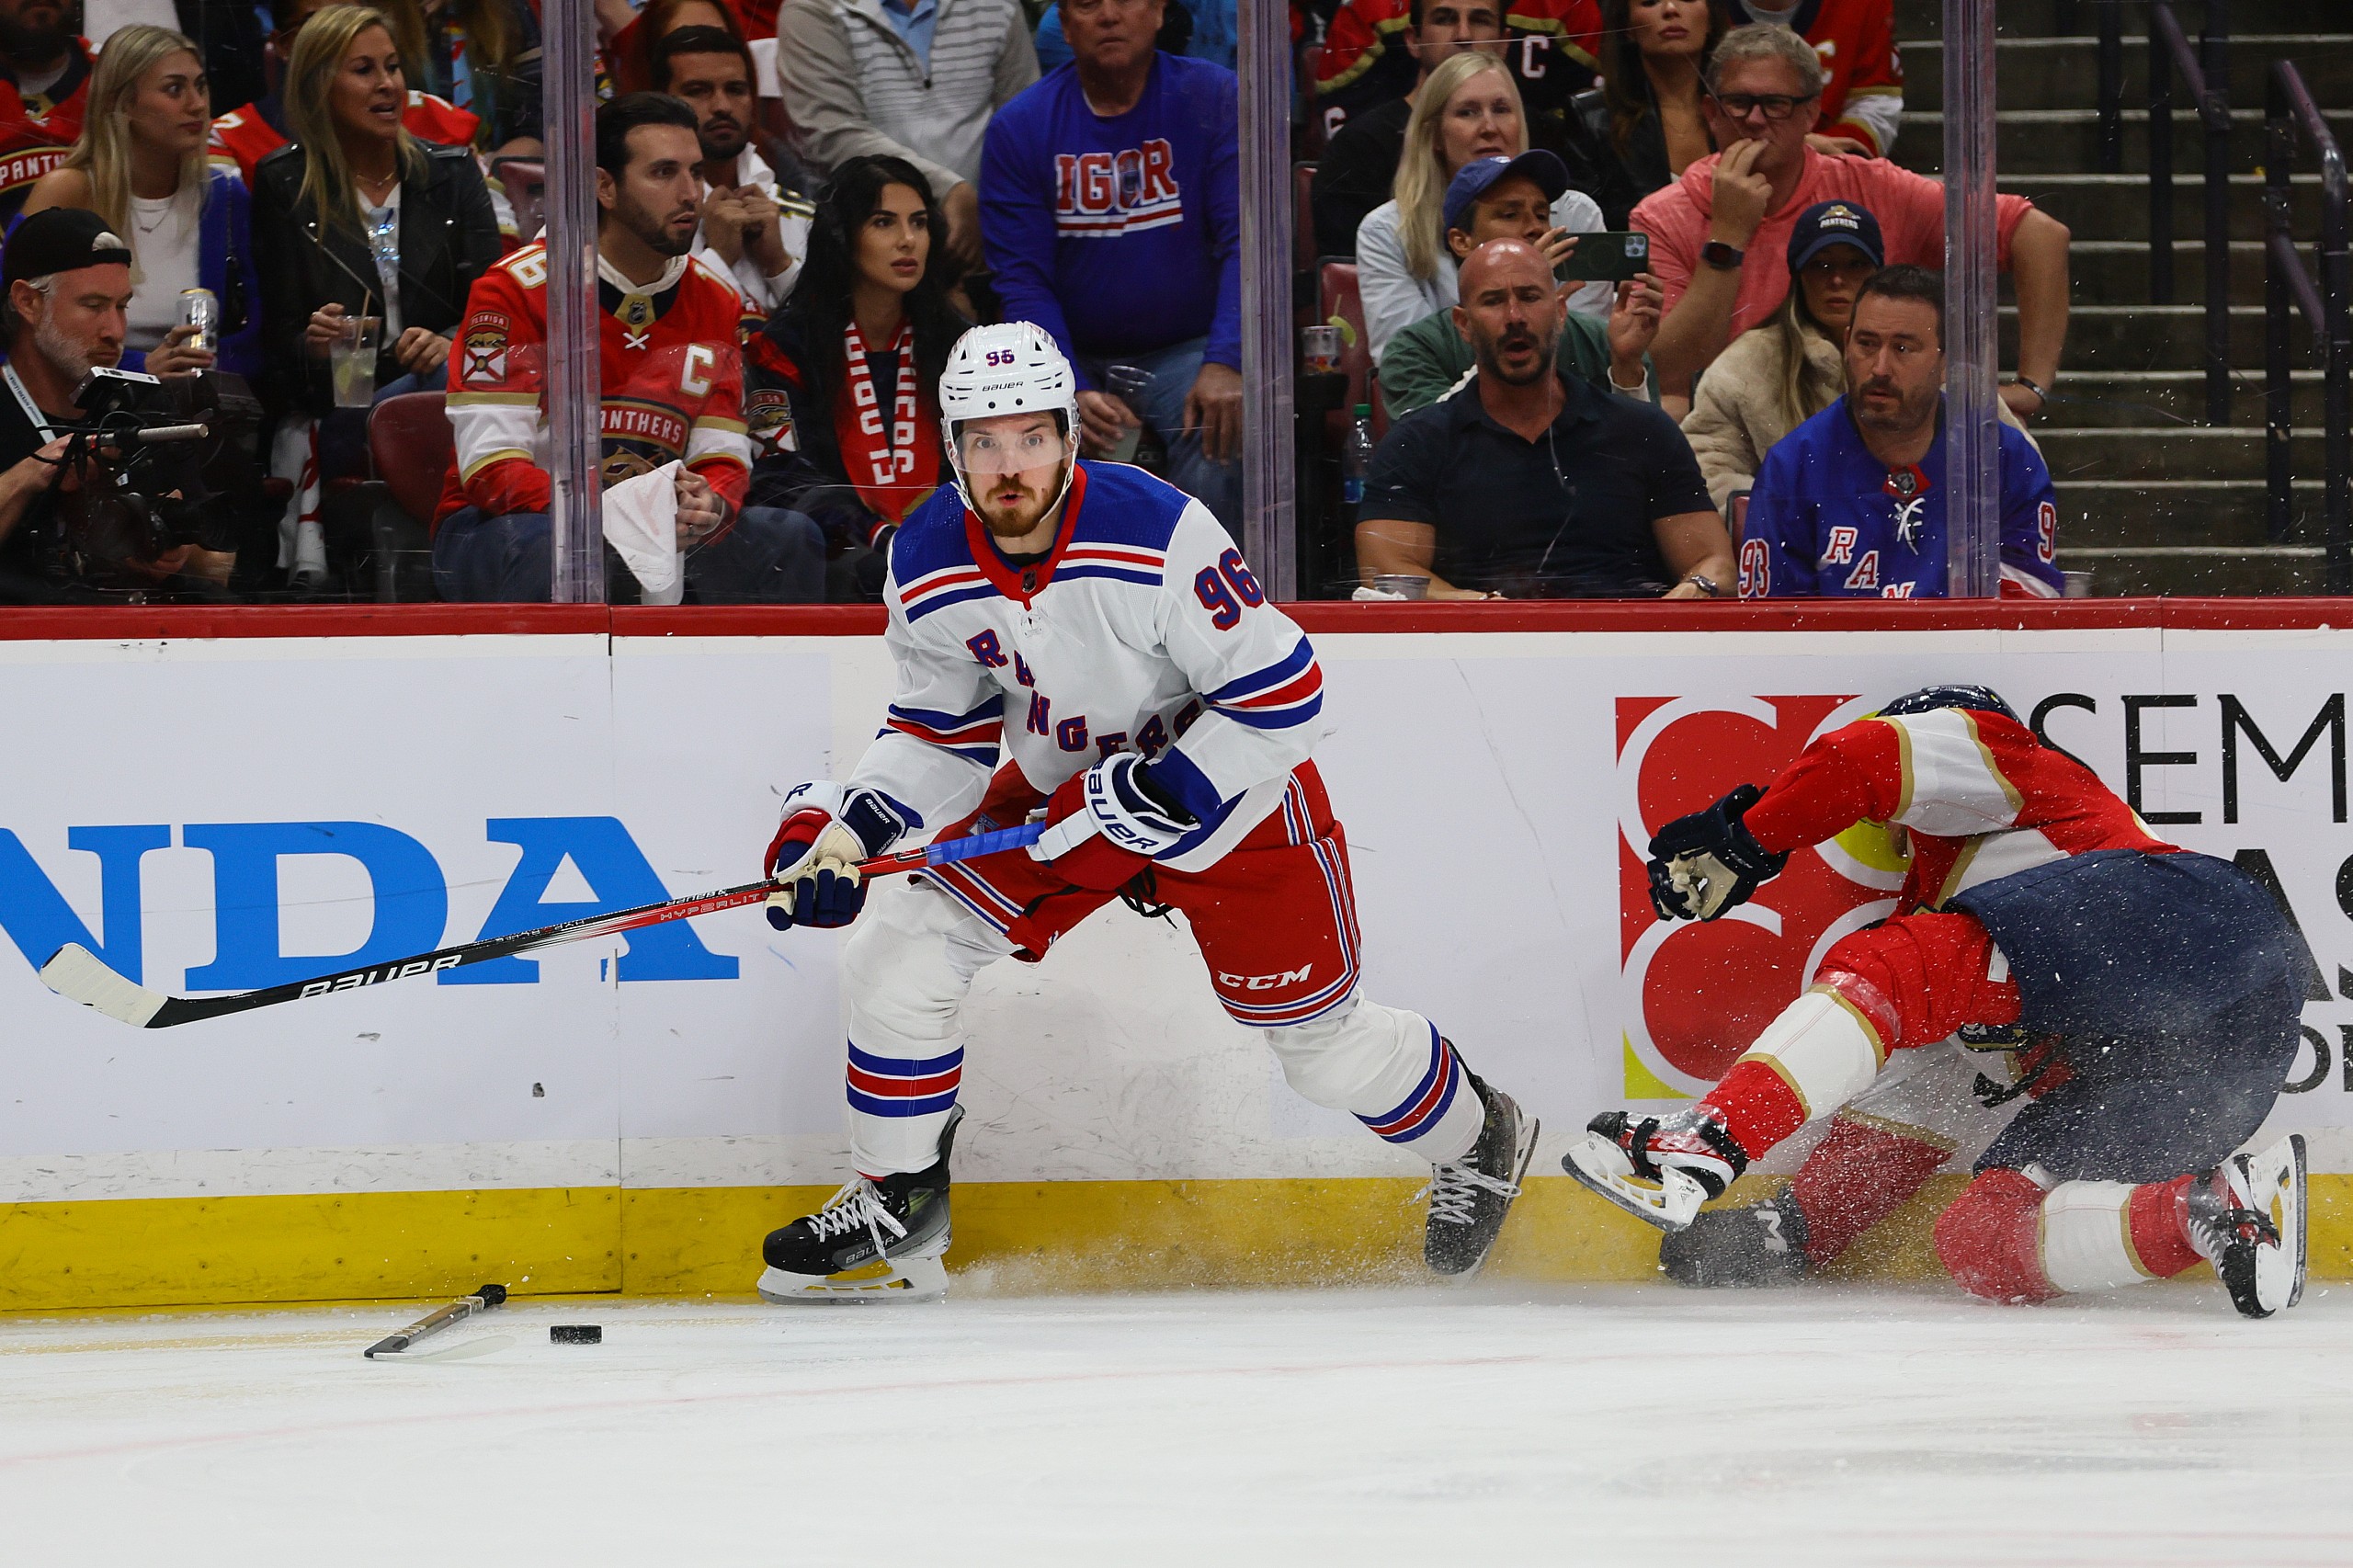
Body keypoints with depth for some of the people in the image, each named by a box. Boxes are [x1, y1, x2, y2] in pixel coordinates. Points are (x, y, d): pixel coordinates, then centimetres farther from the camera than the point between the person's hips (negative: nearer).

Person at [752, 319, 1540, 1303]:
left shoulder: (1160, 536, -32)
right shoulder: (927, 568, -15)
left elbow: (1283, 691, -25)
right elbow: (942, 735, -2)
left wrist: (1166, 794, -31)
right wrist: (845, 829, -17)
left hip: (1227, 783, -5)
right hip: (1058, 787, 5)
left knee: (1322, 1037, 3)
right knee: (896, 958, -9)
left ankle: (1476, 1140, 34)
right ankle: (896, 1204, 9)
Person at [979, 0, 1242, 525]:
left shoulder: (1212, 99, -2)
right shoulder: (1020, 127, 1)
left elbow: (1245, 241, -9)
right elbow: (1022, 279, -4)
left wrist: (1225, 366, -25)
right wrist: (1071, 393, -20)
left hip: (1185, 349, -1)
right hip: (1073, 358, 1)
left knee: (1219, 441, -33)